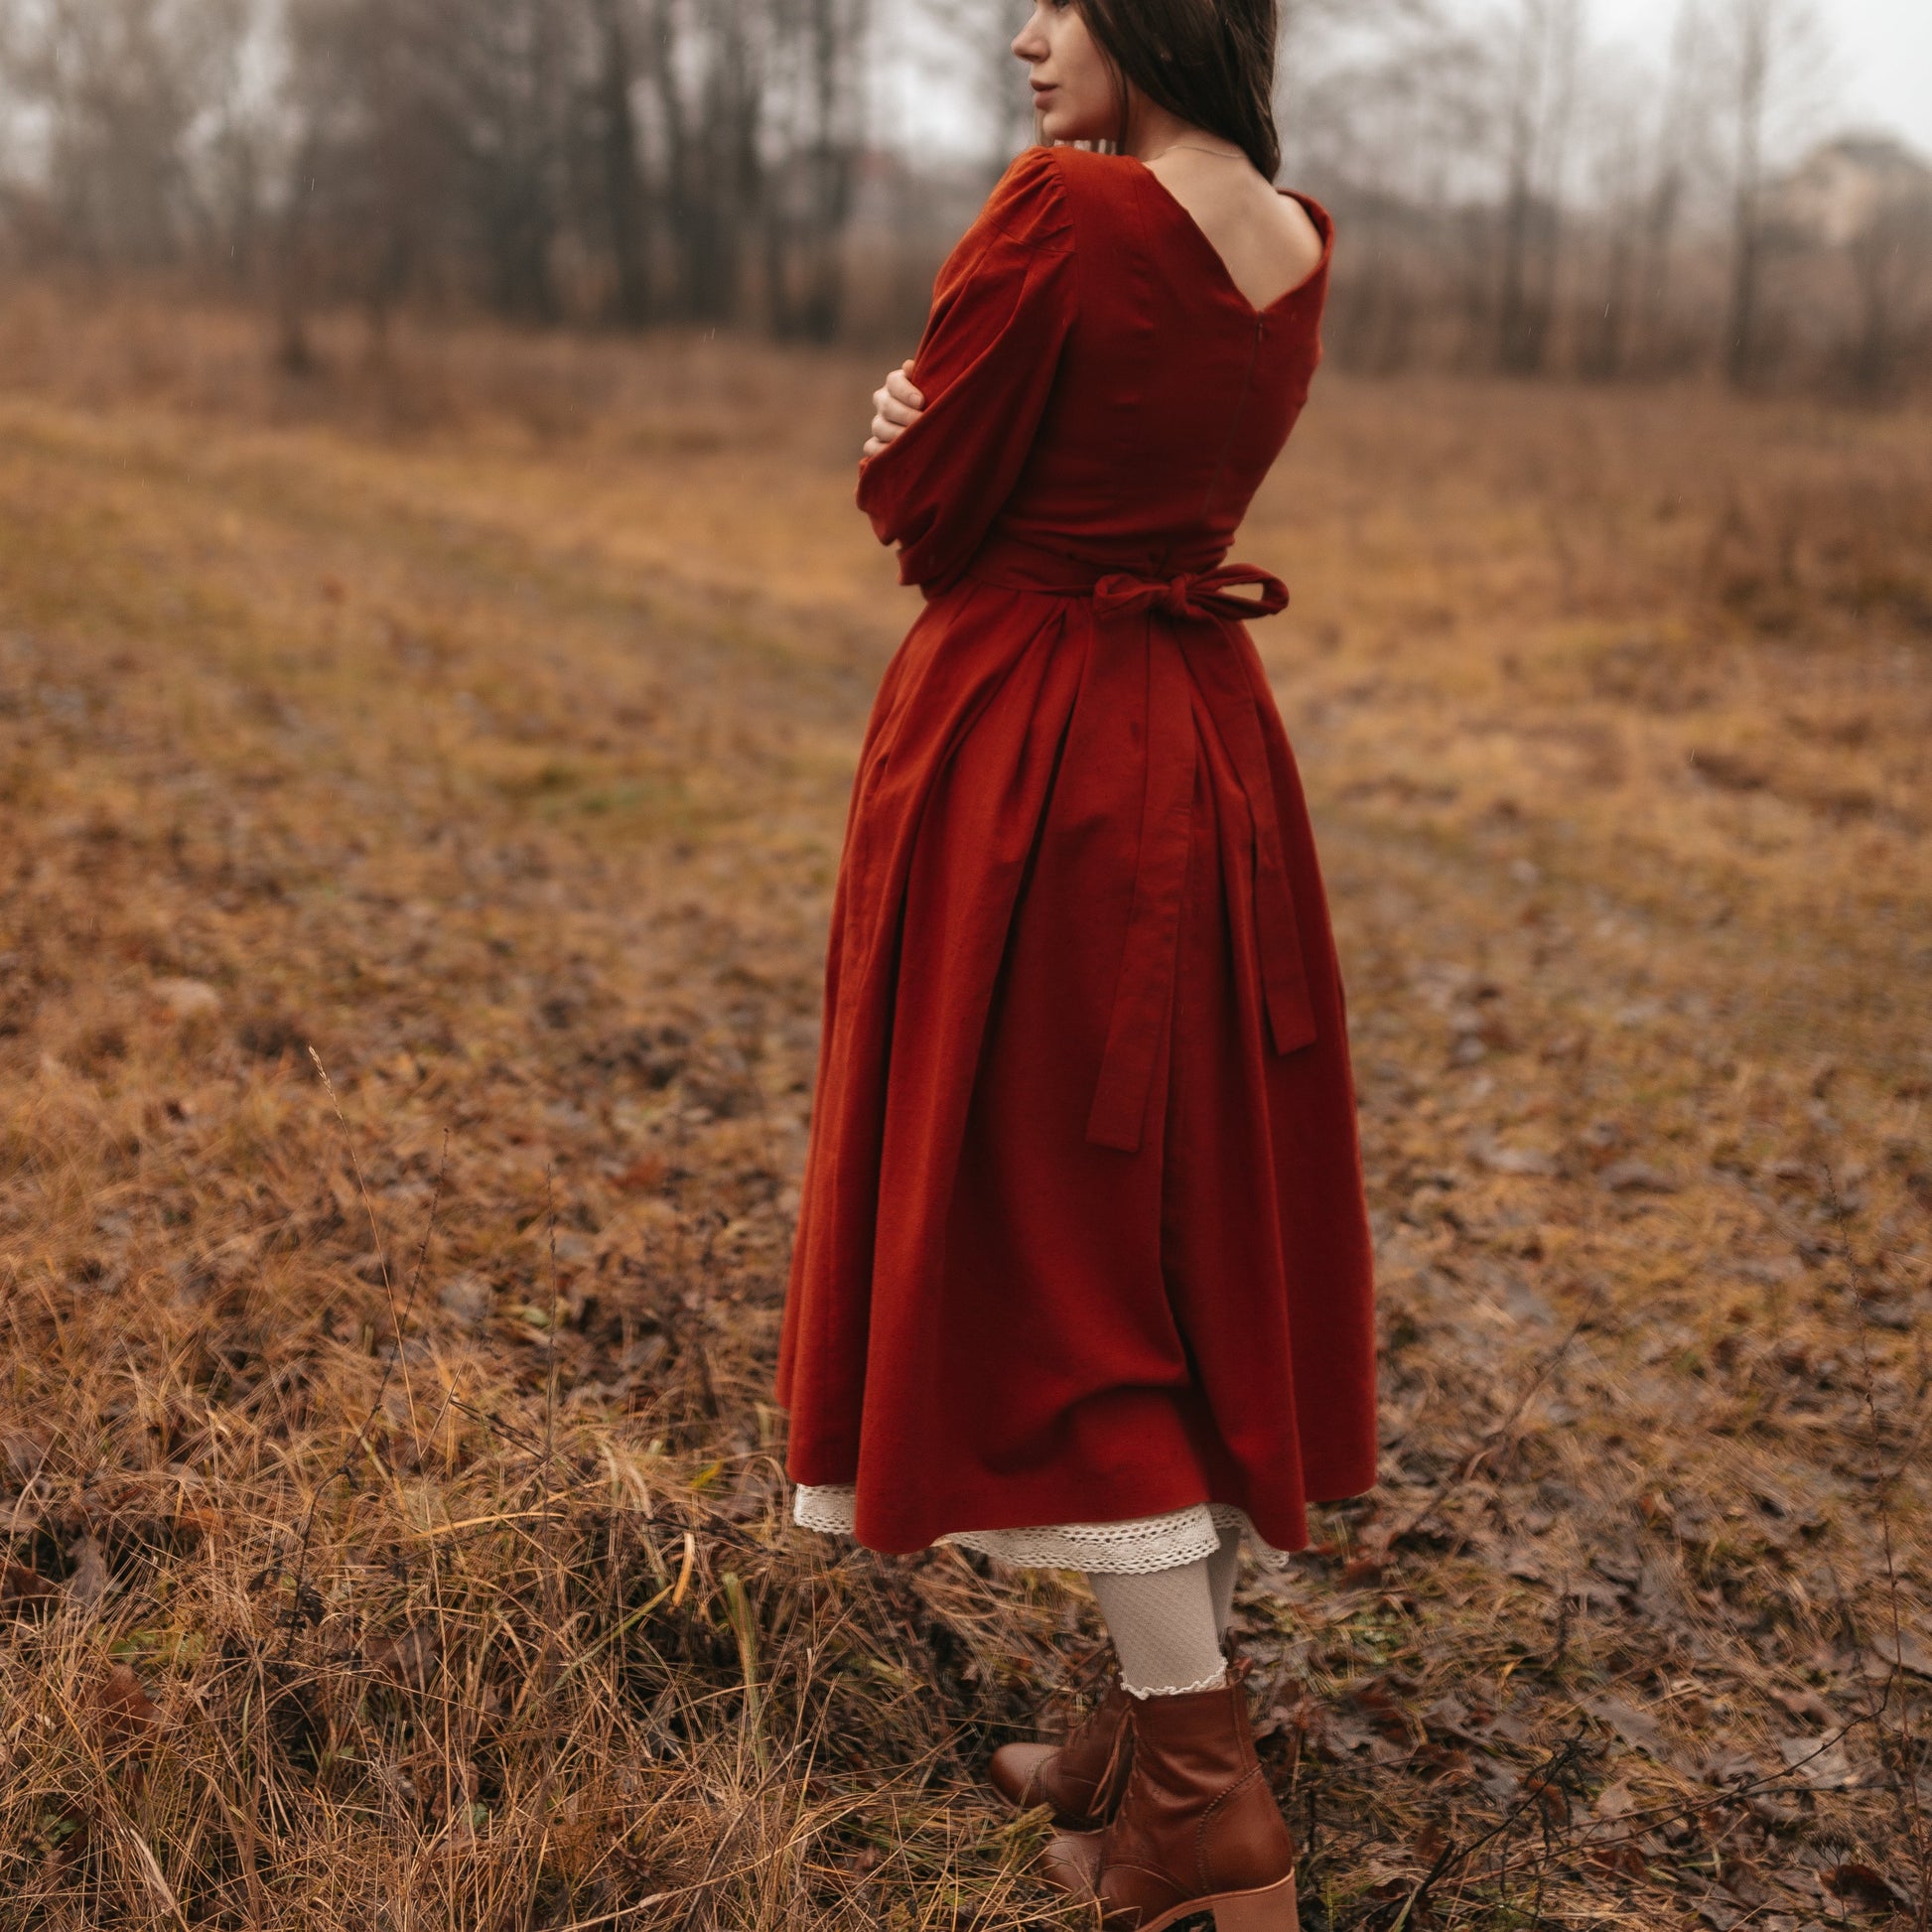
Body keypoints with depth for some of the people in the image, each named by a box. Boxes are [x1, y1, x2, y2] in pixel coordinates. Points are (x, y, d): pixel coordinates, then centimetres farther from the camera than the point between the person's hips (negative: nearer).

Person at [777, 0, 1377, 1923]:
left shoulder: (1062, 210, -16)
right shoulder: (1301, 248, 8)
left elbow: (913, 493, -9)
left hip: (1022, 759, -8)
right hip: (1206, 755, 8)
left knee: (1053, 1238, 1)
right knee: (1196, 1219, 14)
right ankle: (1175, 1711, 27)